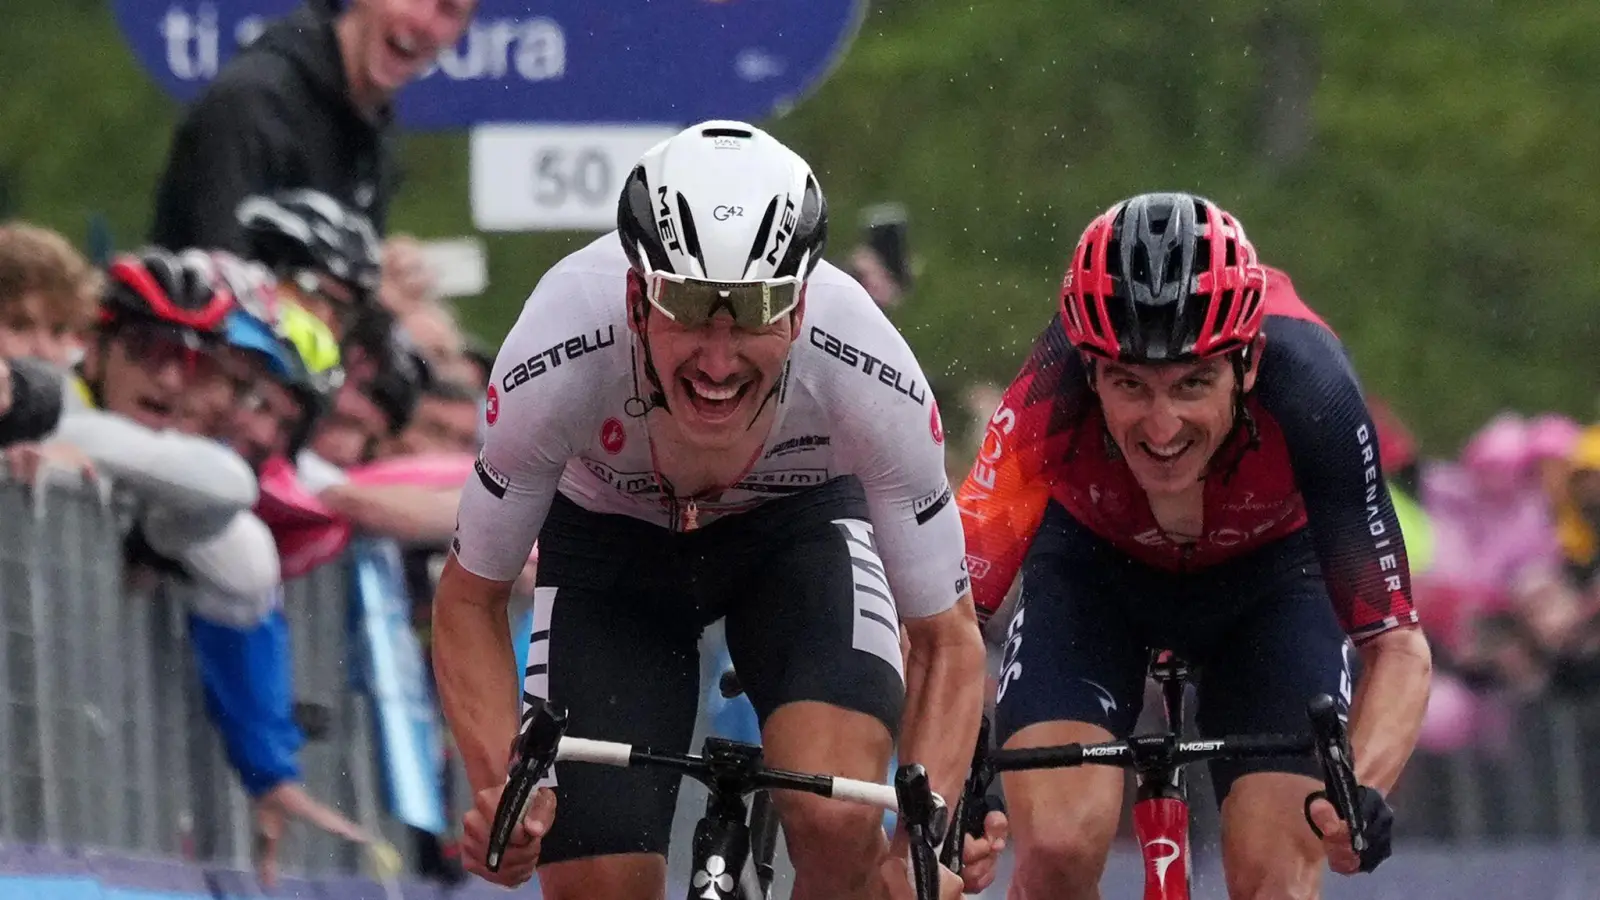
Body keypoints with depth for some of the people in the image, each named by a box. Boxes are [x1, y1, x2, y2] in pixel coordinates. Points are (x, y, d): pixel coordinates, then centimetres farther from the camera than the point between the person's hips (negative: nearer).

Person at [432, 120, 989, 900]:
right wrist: (503, 791, -36)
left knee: (836, 822, -27)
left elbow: (946, 637, -22)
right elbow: (470, 597, -20)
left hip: (797, 525, 0)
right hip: (609, 537, 1)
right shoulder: (554, 365, -37)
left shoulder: (867, 379, -36)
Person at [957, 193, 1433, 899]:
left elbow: (1397, 645, -31)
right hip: (1092, 562, 0)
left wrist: (1362, 791, -49)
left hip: (1266, 572, 0)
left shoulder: (1309, 396, -37)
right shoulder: (1053, 397, -38)